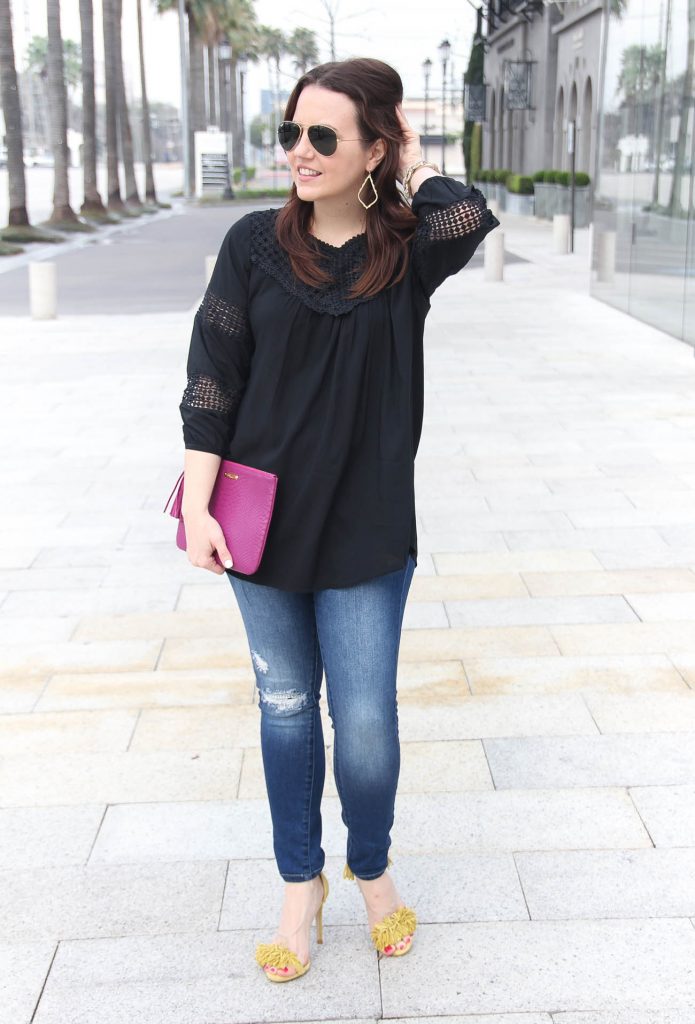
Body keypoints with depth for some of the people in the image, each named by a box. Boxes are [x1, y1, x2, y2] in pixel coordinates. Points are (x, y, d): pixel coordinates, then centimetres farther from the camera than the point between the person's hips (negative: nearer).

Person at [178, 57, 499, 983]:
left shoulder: (406, 251, -2)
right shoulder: (255, 244, -2)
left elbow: (467, 220, -26)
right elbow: (212, 380, -2)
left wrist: (415, 168, -7)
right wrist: (197, 505, -7)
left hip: (367, 529, -1)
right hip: (264, 518, 1)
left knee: (366, 722, 3)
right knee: (286, 707, 13)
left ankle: (372, 870, 32)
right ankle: (301, 885, 33)